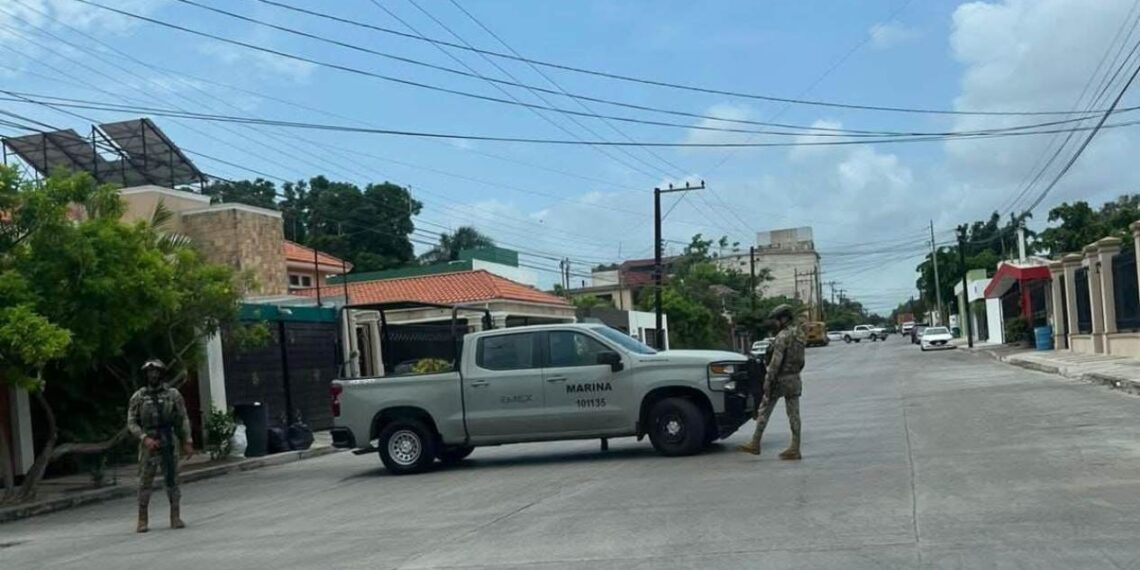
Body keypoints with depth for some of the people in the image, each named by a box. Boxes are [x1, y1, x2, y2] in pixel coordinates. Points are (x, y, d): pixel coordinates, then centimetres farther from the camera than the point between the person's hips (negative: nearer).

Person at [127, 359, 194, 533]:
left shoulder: (173, 395, 4)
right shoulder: (138, 397, 3)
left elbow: (183, 420, 5)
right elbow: (131, 423, 0)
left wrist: (188, 442, -1)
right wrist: (145, 438, -14)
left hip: (169, 444, 1)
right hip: (148, 445, 0)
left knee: (172, 480, 2)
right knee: (145, 482, 1)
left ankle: (175, 517, 8)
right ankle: (142, 519, 9)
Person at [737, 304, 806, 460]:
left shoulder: (783, 336, -16)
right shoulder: (800, 334, 11)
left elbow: (776, 360, -20)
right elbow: (800, 360, 15)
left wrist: (768, 380, -18)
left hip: (780, 378, -8)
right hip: (795, 379, 8)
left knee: (763, 411, 3)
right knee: (794, 414, 5)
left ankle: (755, 444, 7)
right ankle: (794, 449, 4)